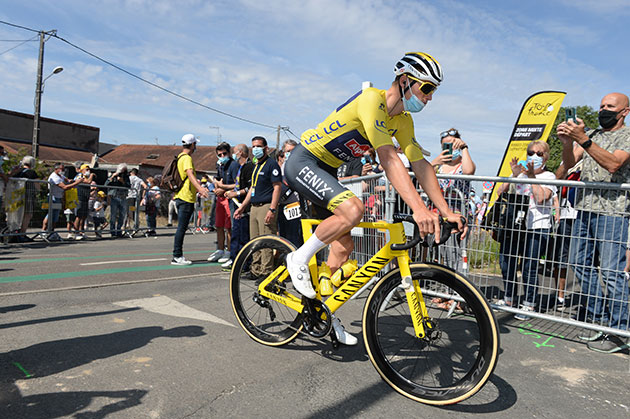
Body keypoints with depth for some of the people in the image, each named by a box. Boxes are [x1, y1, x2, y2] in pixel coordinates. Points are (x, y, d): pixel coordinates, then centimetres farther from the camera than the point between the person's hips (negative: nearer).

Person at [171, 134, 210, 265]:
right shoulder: (187, 158, -12)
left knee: (182, 228, 13)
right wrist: (200, 188, -46)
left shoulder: (180, 157, 20)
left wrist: (196, 186, 50)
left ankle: (178, 255, 18)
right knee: (182, 228, -8)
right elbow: (190, 174, -31)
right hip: (186, 198, -10)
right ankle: (177, 257, -5)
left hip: (181, 197, 10)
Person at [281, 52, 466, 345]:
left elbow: (421, 164, 1)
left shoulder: (402, 120, 3)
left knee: (344, 245, 4)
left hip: (326, 170, 9)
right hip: (303, 163, -9)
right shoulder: (372, 99, -24)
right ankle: (299, 259, -10)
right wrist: (419, 209, -43)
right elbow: (388, 159, -35)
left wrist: (446, 211, -7)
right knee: (353, 209, -32)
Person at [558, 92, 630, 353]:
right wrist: (567, 143, -14)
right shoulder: (591, 134, 18)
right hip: (584, 209, 6)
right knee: (580, 264, 9)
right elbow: (569, 163, 6)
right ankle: (599, 319, 22)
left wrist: (583, 140, -24)